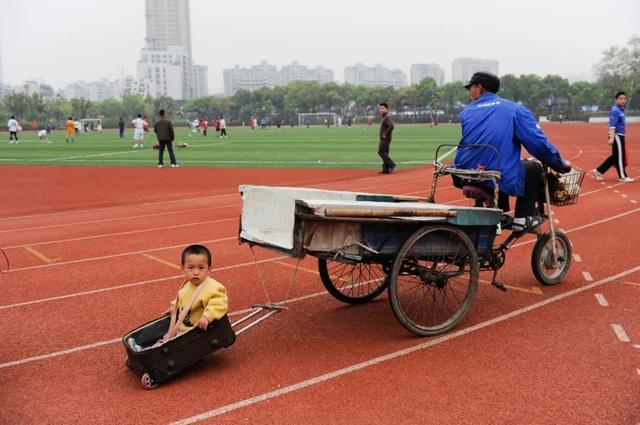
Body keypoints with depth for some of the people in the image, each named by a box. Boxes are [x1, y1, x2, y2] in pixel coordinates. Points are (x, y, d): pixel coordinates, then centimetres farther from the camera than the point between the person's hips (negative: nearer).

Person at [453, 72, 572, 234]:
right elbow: (538, 142, -2)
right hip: (501, 181, -5)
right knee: (535, 168, 23)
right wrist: (561, 164, 10)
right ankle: (523, 218, 16)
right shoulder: (514, 109, 3)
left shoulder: (466, 112, 12)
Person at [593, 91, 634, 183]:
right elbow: (612, 125, -22)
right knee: (620, 156, -1)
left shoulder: (621, 110, 15)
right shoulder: (615, 110, -14)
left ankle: (599, 171, 14)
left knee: (615, 157, 11)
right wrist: (611, 138, -29)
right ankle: (622, 176, 8)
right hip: (617, 136, -10)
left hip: (620, 136, 10)